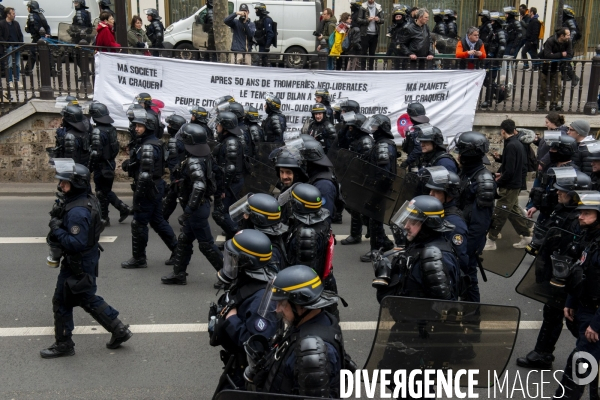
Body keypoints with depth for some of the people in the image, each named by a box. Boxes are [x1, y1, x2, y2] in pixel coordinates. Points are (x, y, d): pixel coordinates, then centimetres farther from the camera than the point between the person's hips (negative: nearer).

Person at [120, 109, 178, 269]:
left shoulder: (148, 147, -19)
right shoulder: (153, 142, 13)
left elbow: (145, 173, -25)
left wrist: (138, 193, -23)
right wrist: (129, 163, 9)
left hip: (148, 189, -10)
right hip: (156, 187, 10)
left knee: (139, 224, 0)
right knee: (157, 221, 18)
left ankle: (138, 259, 11)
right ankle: (177, 250, 23)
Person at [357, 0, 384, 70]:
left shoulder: (379, 8, 9)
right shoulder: (363, 7, 1)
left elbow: (383, 20, 9)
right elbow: (359, 20, -3)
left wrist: (379, 20, -13)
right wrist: (367, 20, -18)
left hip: (375, 34, 3)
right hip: (365, 33, -3)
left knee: (372, 53, 6)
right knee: (364, 52, -3)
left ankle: (371, 69, 11)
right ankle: (362, 69, 0)